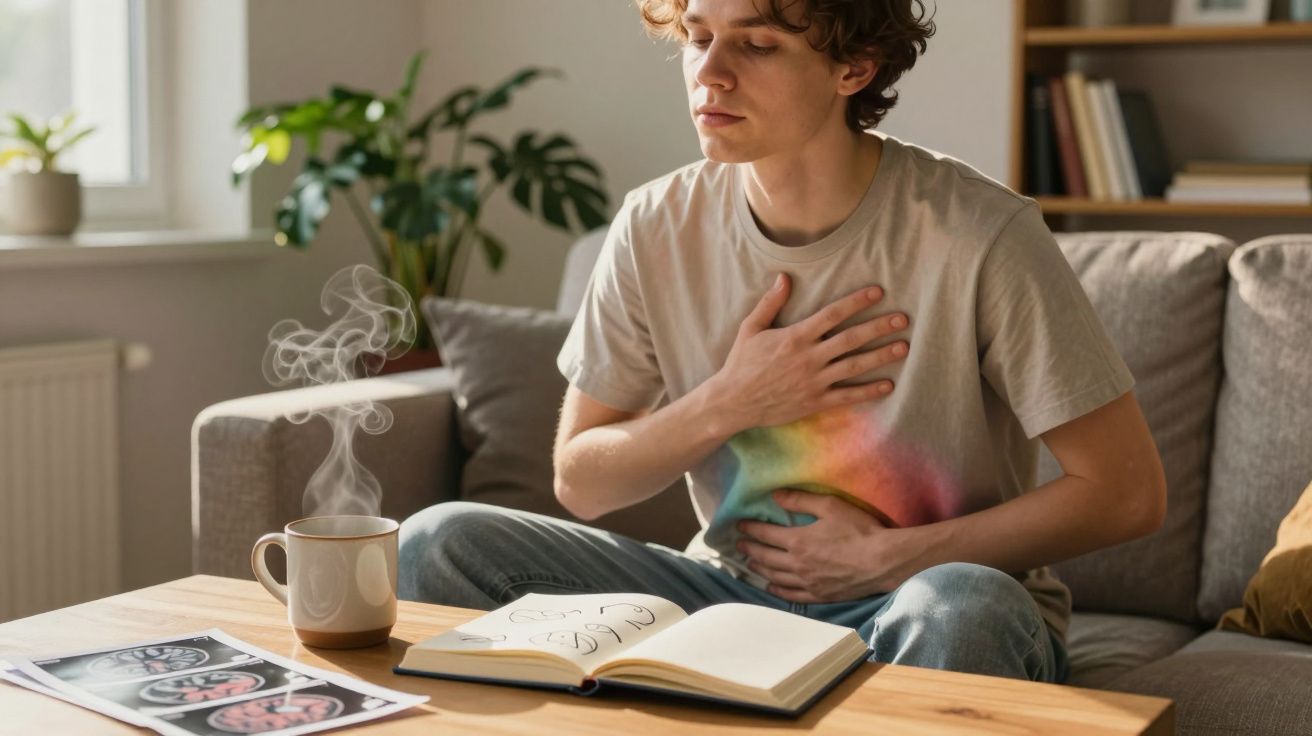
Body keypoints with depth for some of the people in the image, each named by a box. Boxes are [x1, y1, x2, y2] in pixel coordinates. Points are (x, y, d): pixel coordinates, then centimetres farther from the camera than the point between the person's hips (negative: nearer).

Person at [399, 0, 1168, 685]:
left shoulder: (977, 234, -17)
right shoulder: (657, 229, -4)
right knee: (441, 542, -15)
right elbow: (579, 481, 4)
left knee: (958, 607, -40)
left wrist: (887, 558, -13)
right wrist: (728, 406, -14)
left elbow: (1127, 491, -12)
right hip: (733, 588, 4)